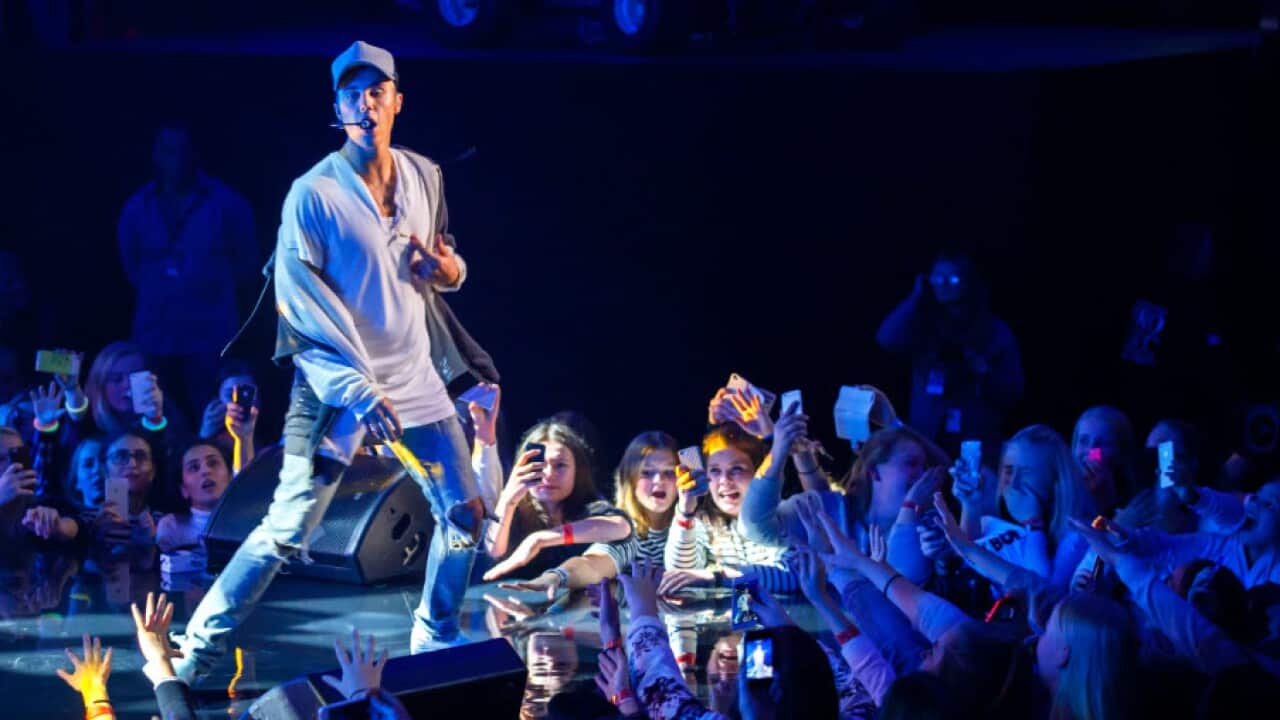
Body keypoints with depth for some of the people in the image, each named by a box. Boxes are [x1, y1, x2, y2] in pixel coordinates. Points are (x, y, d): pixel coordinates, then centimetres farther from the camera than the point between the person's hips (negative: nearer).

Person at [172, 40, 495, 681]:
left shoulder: (424, 177, 6)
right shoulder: (314, 193, -12)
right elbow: (299, 299, -17)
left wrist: (449, 269, -5)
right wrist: (359, 388, -24)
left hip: (415, 378, 6)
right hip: (337, 386, -6)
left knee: (465, 514, 10)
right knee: (287, 530, -10)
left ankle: (434, 641, 29)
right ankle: (195, 655, -2)